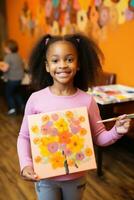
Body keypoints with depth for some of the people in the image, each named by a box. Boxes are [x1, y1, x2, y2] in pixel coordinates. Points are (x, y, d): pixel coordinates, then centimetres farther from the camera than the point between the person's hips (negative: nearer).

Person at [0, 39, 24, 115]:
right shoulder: (18, 56, 5)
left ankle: (12, 108, 2)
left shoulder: (8, 56, -18)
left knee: (8, 94, 8)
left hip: (11, 79, -7)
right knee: (17, 92, 26)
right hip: (19, 78, 7)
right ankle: (21, 105, 27)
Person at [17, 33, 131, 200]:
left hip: (76, 177, 1)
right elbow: (24, 137, -3)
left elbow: (98, 137, -2)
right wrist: (25, 164, -16)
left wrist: (116, 132, -20)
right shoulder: (36, 99, -14)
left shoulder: (87, 100, -12)